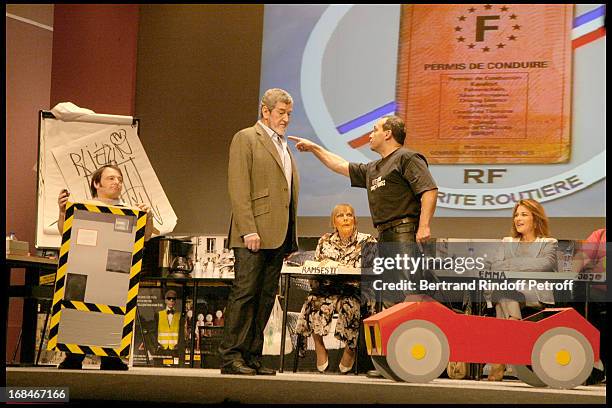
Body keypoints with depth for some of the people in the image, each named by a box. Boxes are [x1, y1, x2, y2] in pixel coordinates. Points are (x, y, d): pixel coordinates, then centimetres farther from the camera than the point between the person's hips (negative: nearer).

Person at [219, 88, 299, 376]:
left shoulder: (284, 147, 23)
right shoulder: (246, 138, -1)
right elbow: (238, 188, -11)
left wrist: (291, 238, 15)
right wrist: (248, 230, -19)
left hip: (278, 236, 8)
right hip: (254, 234, -8)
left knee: (265, 298, 6)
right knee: (245, 292, -9)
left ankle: (252, 357, 8)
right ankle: (231, 356, -8)